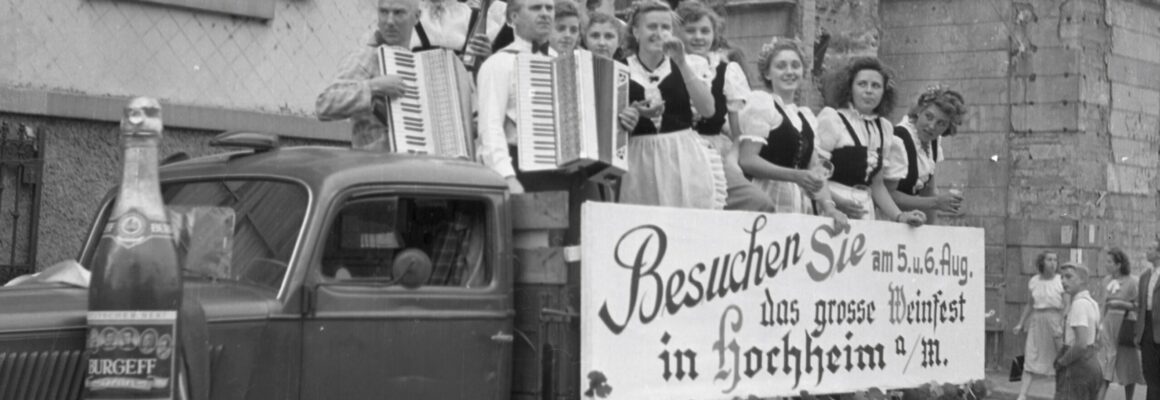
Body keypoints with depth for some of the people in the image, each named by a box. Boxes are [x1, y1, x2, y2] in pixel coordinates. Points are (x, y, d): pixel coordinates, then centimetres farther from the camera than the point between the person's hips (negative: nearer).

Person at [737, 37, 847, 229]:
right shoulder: (760, 103, -1)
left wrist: (828, 206, -2)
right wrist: (797, 176, -19)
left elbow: (816, 169, 15)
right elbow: (748, 160, -11)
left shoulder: (806, 115, 20)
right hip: (772, 205, -6)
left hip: (805, 207, 6)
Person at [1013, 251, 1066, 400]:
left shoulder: (1061, 282, -6)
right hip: (1037, 321, 3)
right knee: (1031, 358, -4)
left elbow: (1065, 307, -11)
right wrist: (1021, 323, 12)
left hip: (1055, 320, -3)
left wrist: (1061, 326, -21)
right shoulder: (1033, 281, 6)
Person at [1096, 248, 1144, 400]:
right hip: (1109, 325, 4)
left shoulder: (1132, 282, -10)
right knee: (1104, 369, -5)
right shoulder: (1107, 281, 6)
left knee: (1128, 369, 9)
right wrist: (1101, 324, 15)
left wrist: (1121, 303, -20)